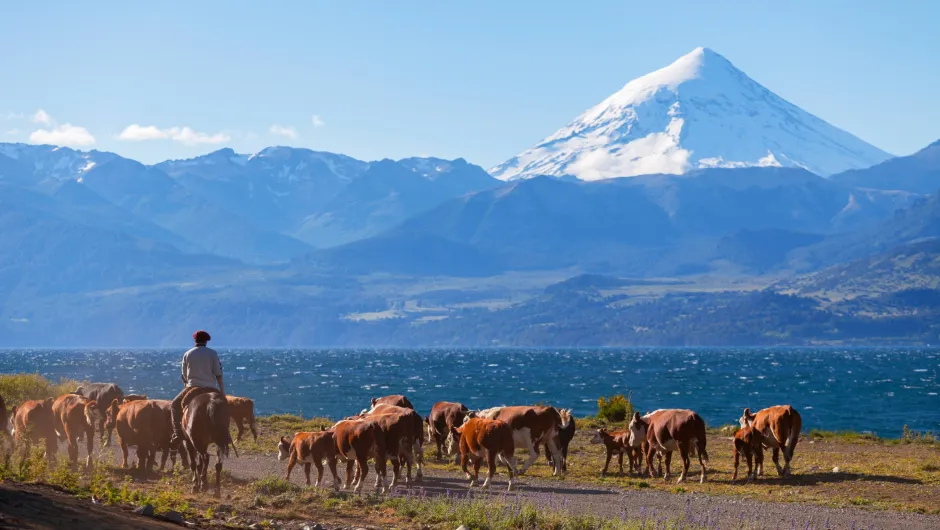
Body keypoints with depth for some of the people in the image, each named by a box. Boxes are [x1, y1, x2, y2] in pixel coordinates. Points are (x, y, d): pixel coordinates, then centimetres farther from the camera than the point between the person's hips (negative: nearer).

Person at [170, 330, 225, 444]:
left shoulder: (187, 355, 7)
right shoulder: (213, 353, 3)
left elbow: (184, 376, 13)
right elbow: (218, 374, -1)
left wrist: (186, 390, 28)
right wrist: (222, 392, 2)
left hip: (193, 388, 0)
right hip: (211, 389, 0)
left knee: (175, 405, 16)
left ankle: (178, 432, -2)